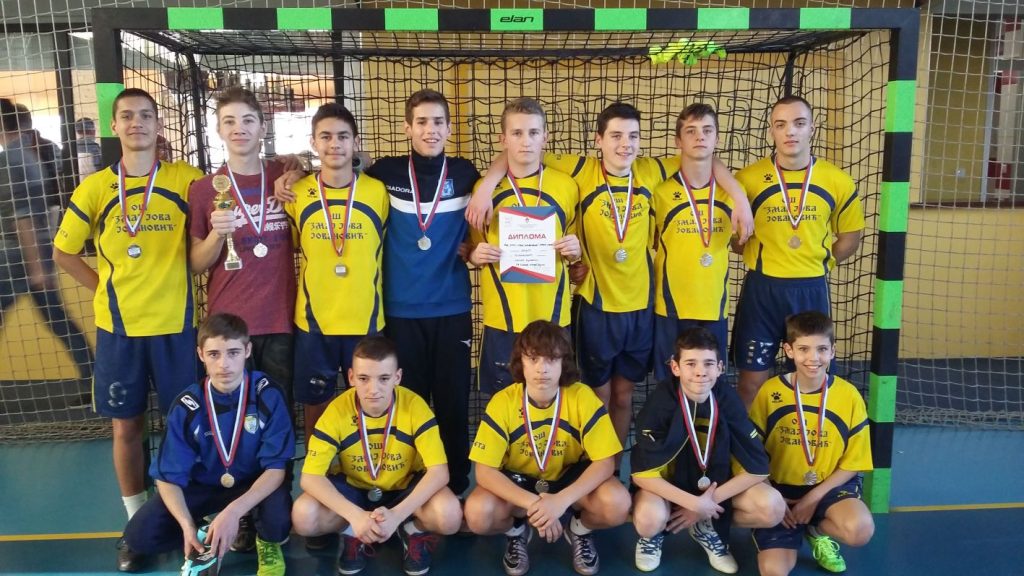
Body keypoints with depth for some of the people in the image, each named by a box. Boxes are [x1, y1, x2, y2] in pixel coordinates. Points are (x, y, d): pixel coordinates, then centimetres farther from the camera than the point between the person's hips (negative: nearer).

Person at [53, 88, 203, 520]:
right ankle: (137, 519, 25)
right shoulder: (94, 188, 1)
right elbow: (63, 252, 10)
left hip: (175, 323, -1)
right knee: (126, 425, 9)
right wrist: (106, 288, 2)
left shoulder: (187, 179, -2)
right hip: (118, 325, 1)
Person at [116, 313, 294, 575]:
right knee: (140, 535, -20)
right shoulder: (187, 406, -16)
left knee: (279, 504, -34)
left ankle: (267, 542, 2)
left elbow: (276, 468, -20)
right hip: (202, 486, 2)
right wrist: (187, 525, -31)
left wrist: (233, 511, -34)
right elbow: (168, 477, -12)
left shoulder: (268, 395, -21)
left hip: (255, 485, -1)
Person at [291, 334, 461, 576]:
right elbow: (311, 476, -24)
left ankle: (414, 530, 3)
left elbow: (438, 471, -26)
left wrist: (397, 514, -41)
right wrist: (355, 515, -39)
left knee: (449, 516, -33)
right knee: (303, 517, -28)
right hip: (354, 488, 2)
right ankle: (353, 533, 4)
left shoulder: (415, 406, -24)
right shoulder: (337, 411, -22)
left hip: (406, 487, -1)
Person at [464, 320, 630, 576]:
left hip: (569, 477, 0)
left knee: (616, 504, -30)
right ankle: (516, 531, 7)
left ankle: (580, 530, 7)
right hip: (518, 480, 0)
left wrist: (562, 500, -37)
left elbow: (604, 462, -21)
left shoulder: (582, 397, -22)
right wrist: (532, 504, -36)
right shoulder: (503, 402, -21)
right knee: (478, 513, -30)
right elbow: (485, 471, -21)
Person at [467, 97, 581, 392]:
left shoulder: (566, 186, 1)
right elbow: (472, 249, 11)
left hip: (552, 316, 1)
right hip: (502, 318, 0)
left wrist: (574, 250, -9)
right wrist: (476, 255, -11)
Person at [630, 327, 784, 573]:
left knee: (772, 508, -20)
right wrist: (694, 503, -29)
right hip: (668, 483, -3)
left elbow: (757, 468, -14)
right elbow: (643, 473, -24)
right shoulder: (660, 402, -24)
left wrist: (707, 505, -19)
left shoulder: (728, 400, -16)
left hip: (716, 483, 3)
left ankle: (708, 527, 8)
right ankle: (654, 533, 4)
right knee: (649, 520, -35)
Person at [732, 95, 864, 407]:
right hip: (762, 288, -1)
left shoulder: (838, 181, -2)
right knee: (752, 379, 6)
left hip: (812, 289, 2)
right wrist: (755, 256, -2)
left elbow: (850, 234, 12)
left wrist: (820, 263, 3)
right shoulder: (748, 178, -6)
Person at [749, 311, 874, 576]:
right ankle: (794, 534, 19)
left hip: (829, 487, 1)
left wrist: (814, 497, -12)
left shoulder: (848, 395, -9)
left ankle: (817, 531, 4)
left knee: (860, 529, -32)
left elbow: (853, 462, -3)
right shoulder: (770, 392, -10)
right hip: (779, 489, 0)